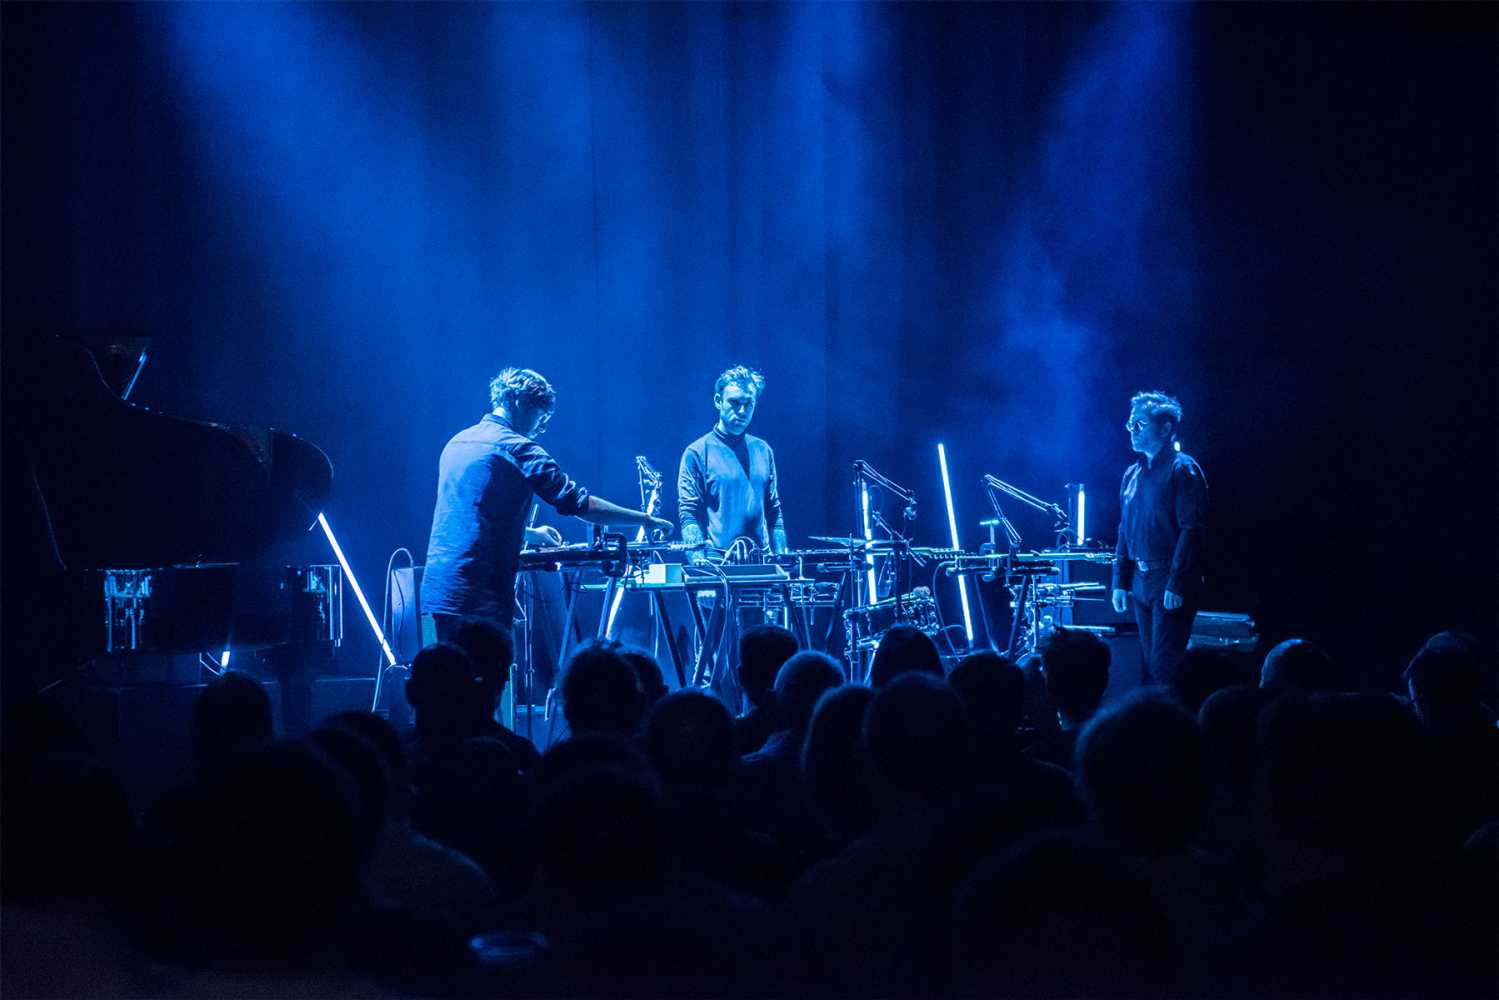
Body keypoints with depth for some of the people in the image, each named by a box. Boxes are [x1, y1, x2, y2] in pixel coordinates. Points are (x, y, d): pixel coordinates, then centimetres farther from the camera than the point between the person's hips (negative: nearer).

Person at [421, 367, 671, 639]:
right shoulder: (516, 448, -8)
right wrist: (645, 520, -2)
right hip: (481, 596, -8)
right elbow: (579, 504, -10)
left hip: (437, 588, 8)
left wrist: (529, 534, 32)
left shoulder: (456, 442, 16)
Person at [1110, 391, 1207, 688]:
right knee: (1150, 663, 10)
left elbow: (1191, 530, -15)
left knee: (1165, 667, -10)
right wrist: (1120, 581, 13)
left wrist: (1177, 584, -20)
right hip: (1141, 581, 8)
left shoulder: (1182, 469, -8)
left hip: (1170, 581, -8)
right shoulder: (1133, 474, 15)